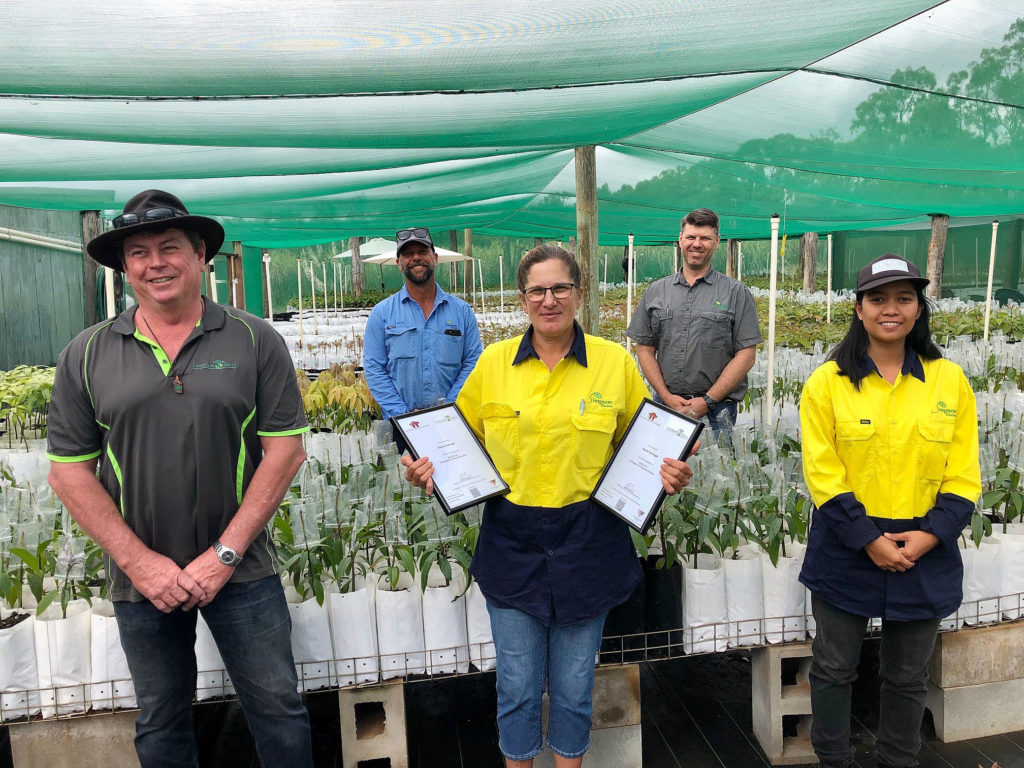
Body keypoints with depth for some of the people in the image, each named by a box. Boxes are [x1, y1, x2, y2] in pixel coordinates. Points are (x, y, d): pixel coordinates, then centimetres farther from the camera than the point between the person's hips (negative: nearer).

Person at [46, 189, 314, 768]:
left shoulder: (256, 341, -6)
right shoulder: (87, 355, 0)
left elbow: (285, 450, -9)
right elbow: (70, 471, 0)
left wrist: (225, 553, -13)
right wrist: (139, 561, -9)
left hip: (242, 570, -2)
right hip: (141, 578, 2)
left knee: (279, 709, 9)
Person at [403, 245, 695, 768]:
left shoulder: (615, 362, -3)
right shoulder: (493, 362, -1)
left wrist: (667, 473, -13)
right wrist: (431, 467, -9)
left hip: (586, 545, 0)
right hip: (511, 545, 1)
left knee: (574, 687, 15)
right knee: (517, 686, 12)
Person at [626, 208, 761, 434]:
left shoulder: (735, 293, 3)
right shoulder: (655, 292, 10)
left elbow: (746, 355, -3)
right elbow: (645, 350, 8)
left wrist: (708, 401, -10)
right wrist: (667, 396, -5)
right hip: (665, 405, 2)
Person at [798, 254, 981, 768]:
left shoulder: (950, 381, 1)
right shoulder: (827, 382, -6)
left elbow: (963, 475, 0)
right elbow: (823, 473, -10)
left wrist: (930, 535, -12)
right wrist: (868, 540, -16)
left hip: (925, 553, 2)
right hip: (847, 549, -2)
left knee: (908, 677, 17)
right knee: (834, 669, 12)